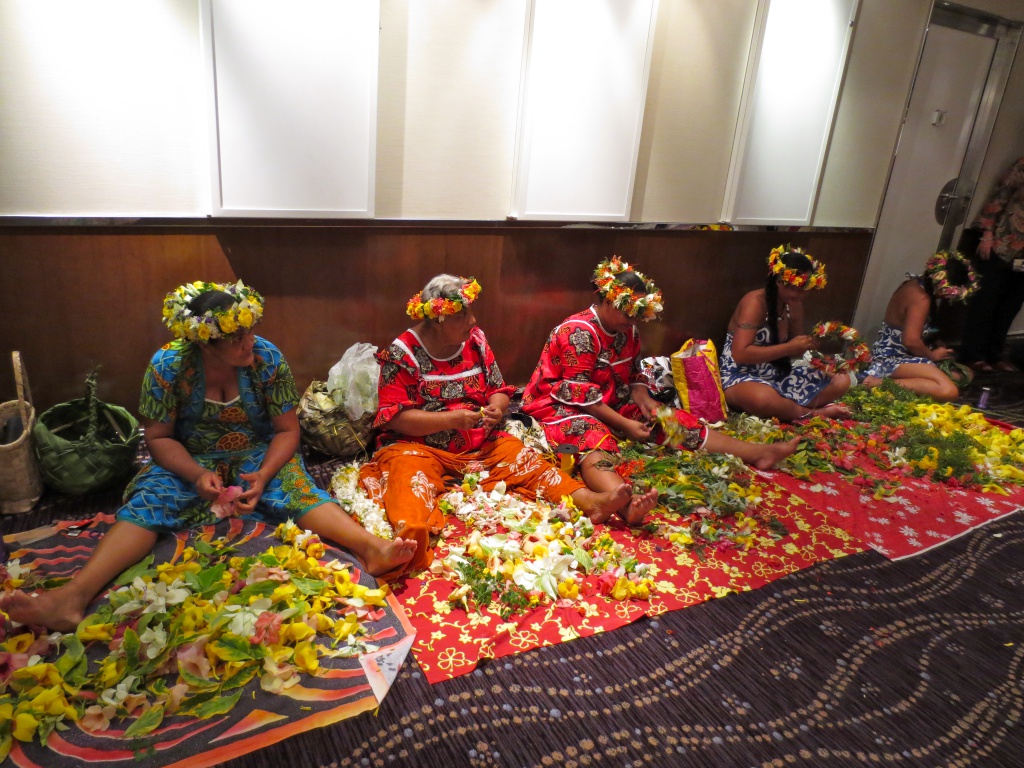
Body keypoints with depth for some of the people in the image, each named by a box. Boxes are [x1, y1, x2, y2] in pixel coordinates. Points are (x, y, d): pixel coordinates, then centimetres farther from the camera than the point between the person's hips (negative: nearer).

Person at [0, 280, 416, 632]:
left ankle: (372, 548, -49)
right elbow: (158, 437, -8)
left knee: (297, 490, -29)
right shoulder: (168, 365, -15)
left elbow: (287, 429, -9)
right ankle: (74, 595, -40)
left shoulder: (267, 358, -15)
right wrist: (196, 475, -26)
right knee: (146, 503, -24)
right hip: (190, 460, 2)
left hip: (259, 455, -1)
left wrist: (263, 475, -27)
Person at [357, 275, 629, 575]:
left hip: (481, 443, 5)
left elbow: (499, 389, 13)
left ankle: (590, 501, -35)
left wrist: (497, 408, -11)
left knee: (523, 458, -19)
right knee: (408, 470, -36)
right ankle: (410, 534, -65)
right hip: (420, 445, -5)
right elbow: (396, 417, -13)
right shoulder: (402, 353, -7)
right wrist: (452, 419, -23)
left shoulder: (475, 340, 7)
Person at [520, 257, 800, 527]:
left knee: (671, 419, -6)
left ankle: (757, 453, -12)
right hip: (564, 406, -8)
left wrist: (644, 399, -8)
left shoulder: (628, 331, 7)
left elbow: (634, 376, 15)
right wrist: (624, 424, -22)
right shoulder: (579, 332, -20)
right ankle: (626, 503, -72)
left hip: (610, 404, 9)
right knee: (593, 438, -41)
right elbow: (581, 395, -23)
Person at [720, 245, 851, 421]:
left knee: (841, 379, 2)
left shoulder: (794, 306, 6)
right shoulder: (755, 302, -18)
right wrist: (789, 347, -25)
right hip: (741, 377, -8)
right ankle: (814, 413, -14)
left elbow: (793, 350, 15)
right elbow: (740, 354, -27)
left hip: (779, 376, 8)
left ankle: (788, 410, -15)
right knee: (763, 398, -42)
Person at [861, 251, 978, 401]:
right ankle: (882, 383, -25)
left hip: (891, 353, 11)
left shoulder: (916, 283, 8)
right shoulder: (921, 298, -21)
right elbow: (911, 340, -28)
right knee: (949, 391, -28)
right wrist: (932, 355, -10)